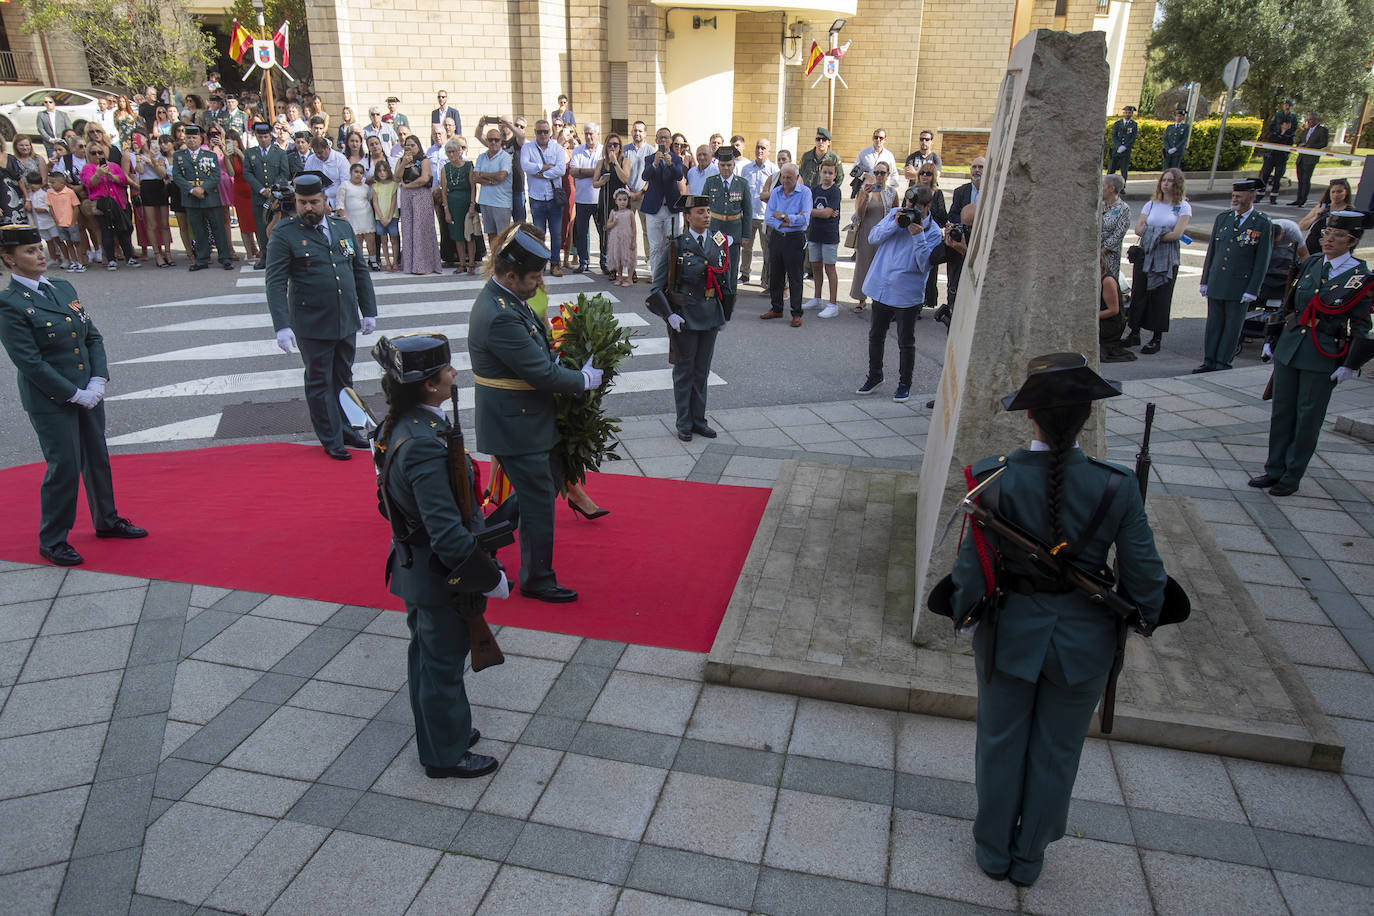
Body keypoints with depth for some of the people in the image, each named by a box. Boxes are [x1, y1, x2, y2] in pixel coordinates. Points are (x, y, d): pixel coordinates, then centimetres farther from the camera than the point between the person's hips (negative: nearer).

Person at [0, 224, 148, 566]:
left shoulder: (63, 287, 8)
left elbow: (93, 337, 8)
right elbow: (29, 362, -16)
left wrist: (97, 382, -4)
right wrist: (74, 394, -16)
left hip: (88, 392, 6)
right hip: (50, 402, -6)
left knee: (98, 458, 16)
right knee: (64, 467, -1)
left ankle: (107, 520, 35)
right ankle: (52, 541, 16)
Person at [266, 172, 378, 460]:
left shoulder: (343, 227, 8)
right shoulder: (284, 234, -8)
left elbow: (360, 271, 14)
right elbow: (276, 283, -13)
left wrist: (369, 312, 10)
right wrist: (282, 326, -22)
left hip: (347, 322, 5)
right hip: (312, 325, -5)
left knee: (343, 379, 17)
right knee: (320, 383, 6)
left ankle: (346, 430, 32)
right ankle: (331, 440, 17)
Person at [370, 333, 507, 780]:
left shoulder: (399, 425, -1)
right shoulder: (424, 445, -31)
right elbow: (447, 533, -32)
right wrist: (492, 577, -21)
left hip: (413, 564, 9)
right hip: (438, 575, -9)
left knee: (426, 653, 24)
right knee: (443, 662, 10)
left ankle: (437, 731, 45)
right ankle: (445, 755, 29)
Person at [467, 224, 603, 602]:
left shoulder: (504, 297, 4)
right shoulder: (500, 317, -28)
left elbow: (537, 352, 17)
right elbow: (543, 374, -25)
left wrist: (559, 355, 1)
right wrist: (586, 379, -10)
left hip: (524, 419, 10)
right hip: (516, 426, -10)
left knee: (550, 478, 22)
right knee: (539, 502, 4)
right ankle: (536, 579, 21)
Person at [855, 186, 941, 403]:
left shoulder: (932, 231, -6)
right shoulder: (894, 214, 4)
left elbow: (925, 265, -14)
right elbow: (873, 238, -3)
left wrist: (918, 236, -22)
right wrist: (895, 224, -15)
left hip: (906, 293, -4)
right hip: (881, 286, 4)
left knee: (906, 341, 5)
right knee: (876, 335, 15)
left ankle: (904, 383, 20)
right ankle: (875, 376, 33)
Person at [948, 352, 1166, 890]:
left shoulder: (995, 480, -22)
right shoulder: (1116, 487, -19)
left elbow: (972, 570, -17)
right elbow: (1145, 579, -11)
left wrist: (963, 613, 2)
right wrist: (1142, 618, 10)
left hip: (1010, 633, -1)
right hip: (1083, 642, 1)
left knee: (1000, 744, 21)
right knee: (1056, 752, 21)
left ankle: (993, 851, 41)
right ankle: (1028, 860, 41)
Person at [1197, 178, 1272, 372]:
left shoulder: (1262, 223, -5)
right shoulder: (1222, 218, 7)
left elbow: (1262, 261, -6)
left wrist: (1252, 290, -10)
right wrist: (1205, 281, 10)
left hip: (1240, 286, -4)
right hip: (1216, 283, 4)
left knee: (1232, 326, 4)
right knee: (1213, 323, 9)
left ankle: (1223, 363, 12)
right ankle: (1209, 362, 16)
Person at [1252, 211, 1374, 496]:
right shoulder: (1310, 264, 6)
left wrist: (1350, 365, -11)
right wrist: (1272, 338, 14)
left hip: (1323, 358, -4)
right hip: (1288, 349, 5)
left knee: (1308, 417, 4)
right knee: (1282, 411, 9)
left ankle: (1292, 477, 15)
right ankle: (1274, 470, 20)